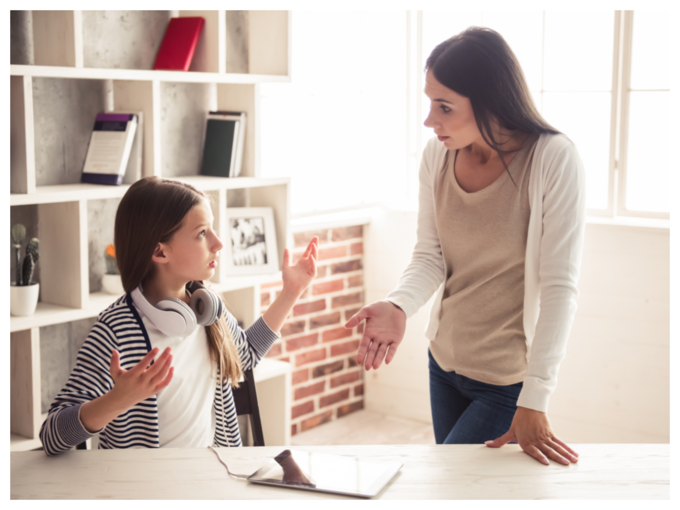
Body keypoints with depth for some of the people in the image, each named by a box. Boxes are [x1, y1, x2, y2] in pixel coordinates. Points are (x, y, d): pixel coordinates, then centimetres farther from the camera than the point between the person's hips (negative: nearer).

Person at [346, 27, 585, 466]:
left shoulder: (554, 160, -21)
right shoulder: (437, 154, -6)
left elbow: (559, 287, -22)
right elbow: (430, 256, -2)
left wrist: (534, 402, -27)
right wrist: (398, 306, -25)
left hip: (509, 380, -5)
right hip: (444, 363, 5)